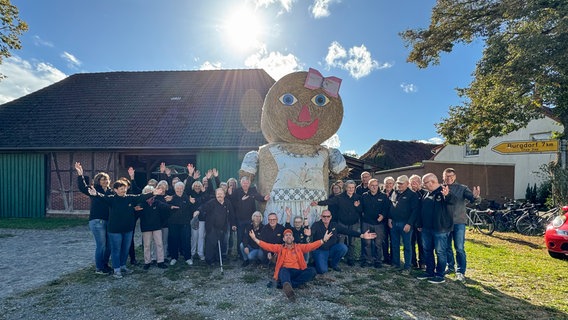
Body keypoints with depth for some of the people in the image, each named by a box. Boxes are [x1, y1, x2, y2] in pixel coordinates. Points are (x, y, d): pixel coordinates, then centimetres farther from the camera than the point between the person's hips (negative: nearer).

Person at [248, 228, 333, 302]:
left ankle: (286, 286, -31)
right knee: (283, 270, -36)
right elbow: (267, 246, 10)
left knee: (312, 270, -24)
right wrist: (255, 239, -2)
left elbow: (311, 246, 11)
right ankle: (288, 287, -67)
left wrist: (323, 240, -3)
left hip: (298, 272, 2)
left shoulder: (299, 247, 22)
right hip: (285, 271, -2)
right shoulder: (279, 248, 21)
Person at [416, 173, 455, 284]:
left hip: (440, 229, -8)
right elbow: (422, 210, 19)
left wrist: (447, 195, -58)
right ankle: (429, 272, 29)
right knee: (427, 250, 16)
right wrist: (420, 224, 21)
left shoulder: (443, 192, -12)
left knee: (440, 252, 2)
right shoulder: (427, 194, 13)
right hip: (427, 228, 9)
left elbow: (452, 200, -35)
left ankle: (440, 275, 13)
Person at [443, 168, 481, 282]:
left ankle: (461, 272, 11)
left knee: (459, 248, 0)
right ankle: (451, 267, 32)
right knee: (447, 247, 14)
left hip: (459, 222, -2)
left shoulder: (462, 188, -2)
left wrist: (475, 197, -39)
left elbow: (471, 198, -18)